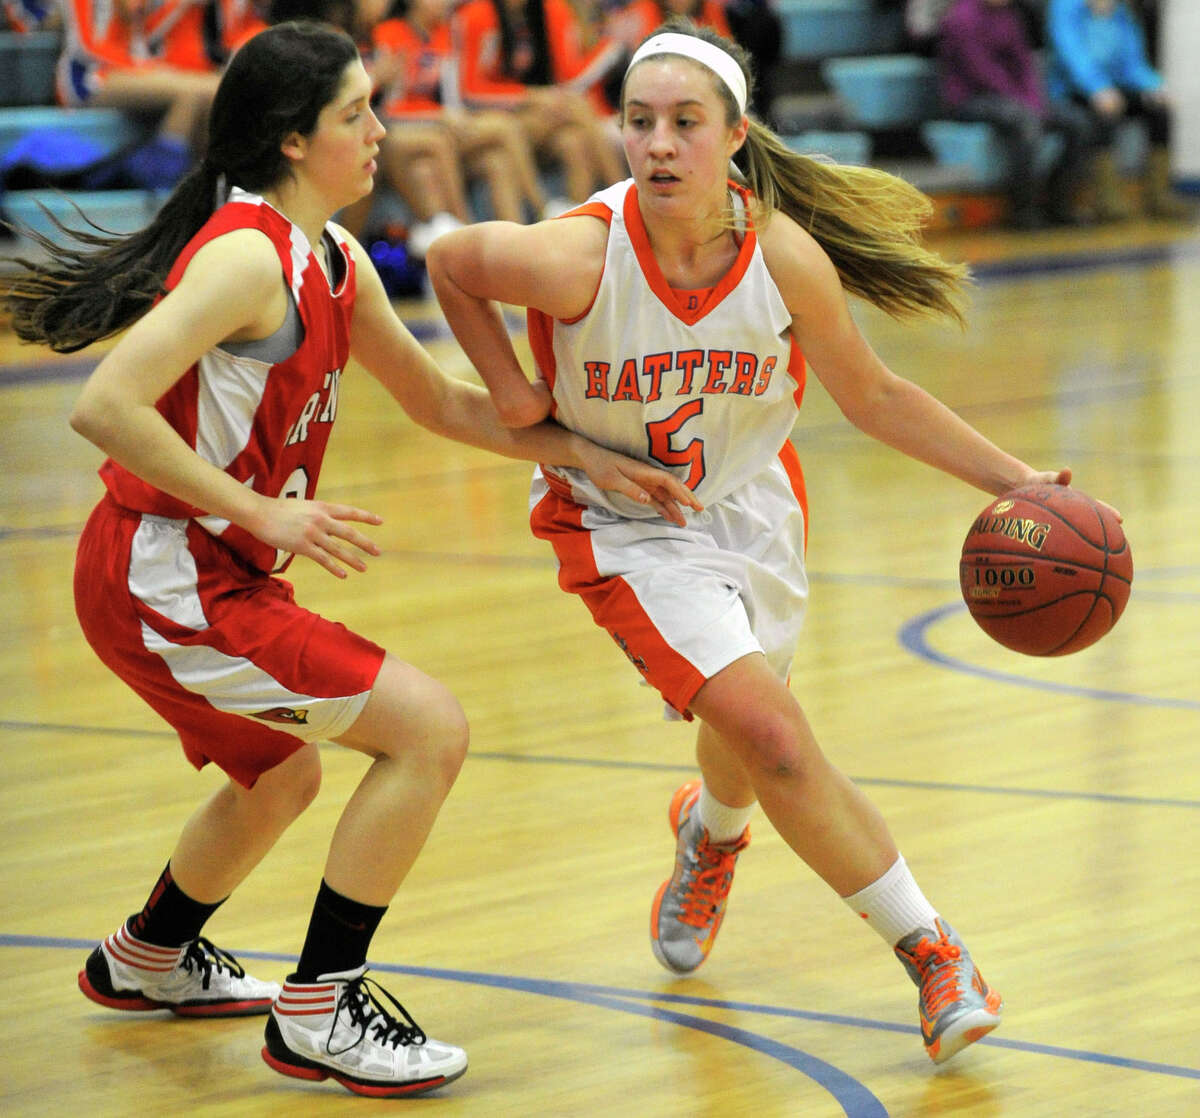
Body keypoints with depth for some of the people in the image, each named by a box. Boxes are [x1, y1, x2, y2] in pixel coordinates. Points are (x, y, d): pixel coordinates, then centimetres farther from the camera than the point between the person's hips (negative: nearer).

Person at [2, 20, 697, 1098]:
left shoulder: (334, 261, 8)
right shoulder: (248, 255, -21)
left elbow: (437, 400, 19)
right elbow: (104, 408, -29)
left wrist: (585, 454, 11)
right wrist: (264, 514, -25)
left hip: (214, 575, 10)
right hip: (168, 582, -10)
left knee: (281, 780, 31)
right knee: (429, 728, -11)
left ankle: (148, 959, 54)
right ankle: (318, 1012, -4)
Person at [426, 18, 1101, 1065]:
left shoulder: (785, 256, -22)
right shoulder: (577, 255, -30)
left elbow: (871, 395, -6)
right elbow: (447, 261, -9)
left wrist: (1012, 478, -9)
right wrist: (511, 392, -12)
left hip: (749, 506, 4)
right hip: (625, 523, -3)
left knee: (747, 735, 21)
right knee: (773, 732, -19)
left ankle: (710, 831, 60)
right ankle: (929, 947, -4)